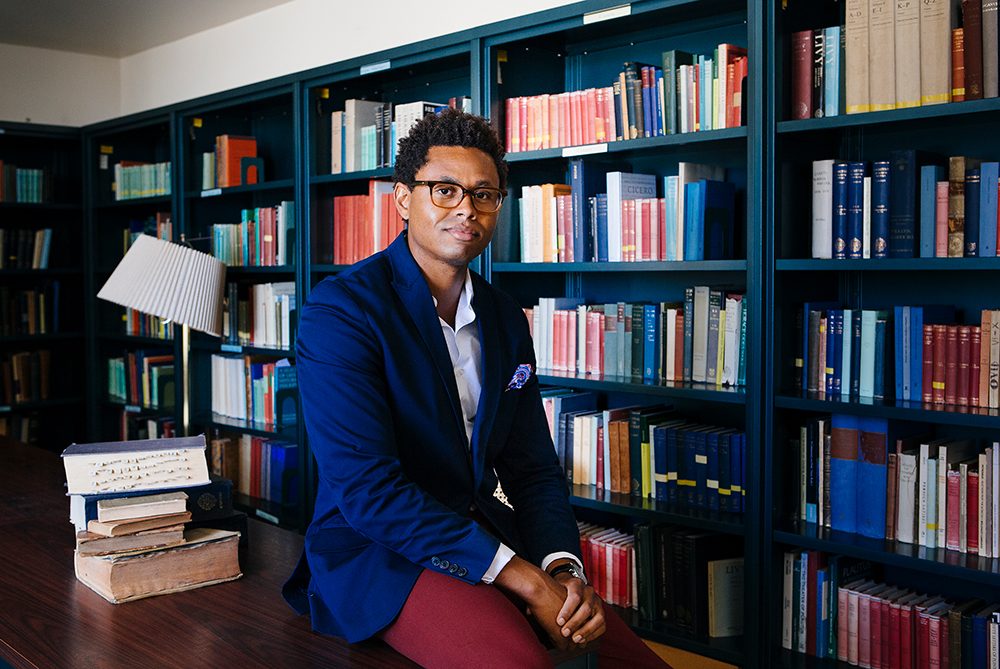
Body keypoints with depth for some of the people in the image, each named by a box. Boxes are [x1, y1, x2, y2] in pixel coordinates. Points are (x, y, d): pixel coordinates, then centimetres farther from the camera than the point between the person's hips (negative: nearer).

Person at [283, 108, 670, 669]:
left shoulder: (507, 320, 10)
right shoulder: (340, 311, -11)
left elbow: (534, 469, 10)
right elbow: (367, 488, -19)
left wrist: (563, 566, -12)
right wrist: (523, 577, -22)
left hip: (487, 534, 6)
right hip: (379, 551, -5)